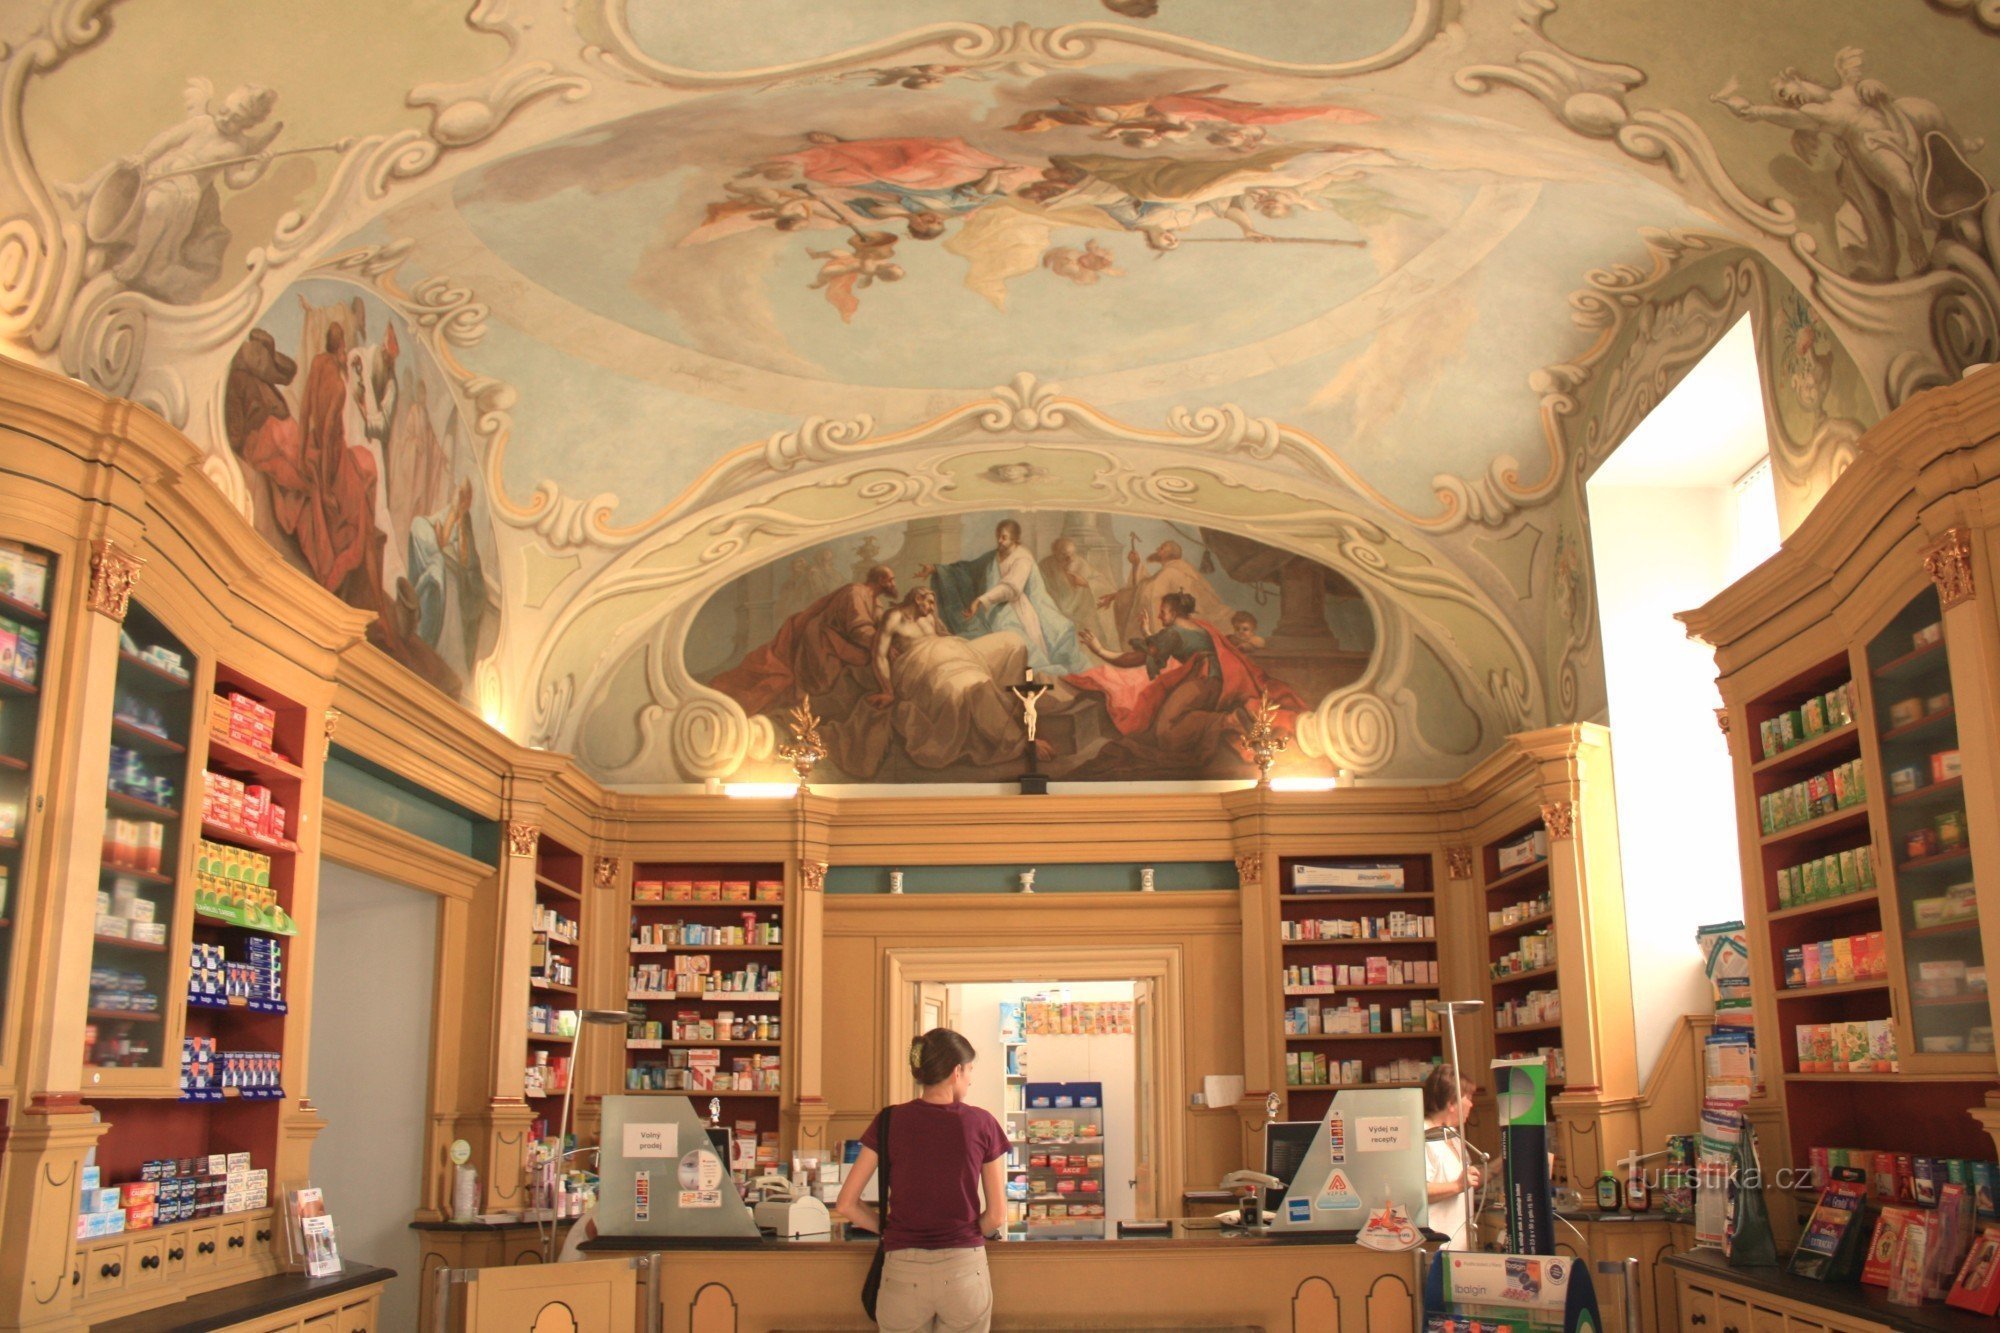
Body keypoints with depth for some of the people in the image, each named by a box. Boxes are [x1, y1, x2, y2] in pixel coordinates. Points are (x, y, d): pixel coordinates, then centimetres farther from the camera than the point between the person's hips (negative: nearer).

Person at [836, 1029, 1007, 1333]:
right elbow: (996, 1217, 0)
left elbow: (846, 1204, -1)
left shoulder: (891, 1121, -1)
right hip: (964, 1270, -1)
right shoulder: (982, 1124, -3)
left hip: (903, 1273, 1)